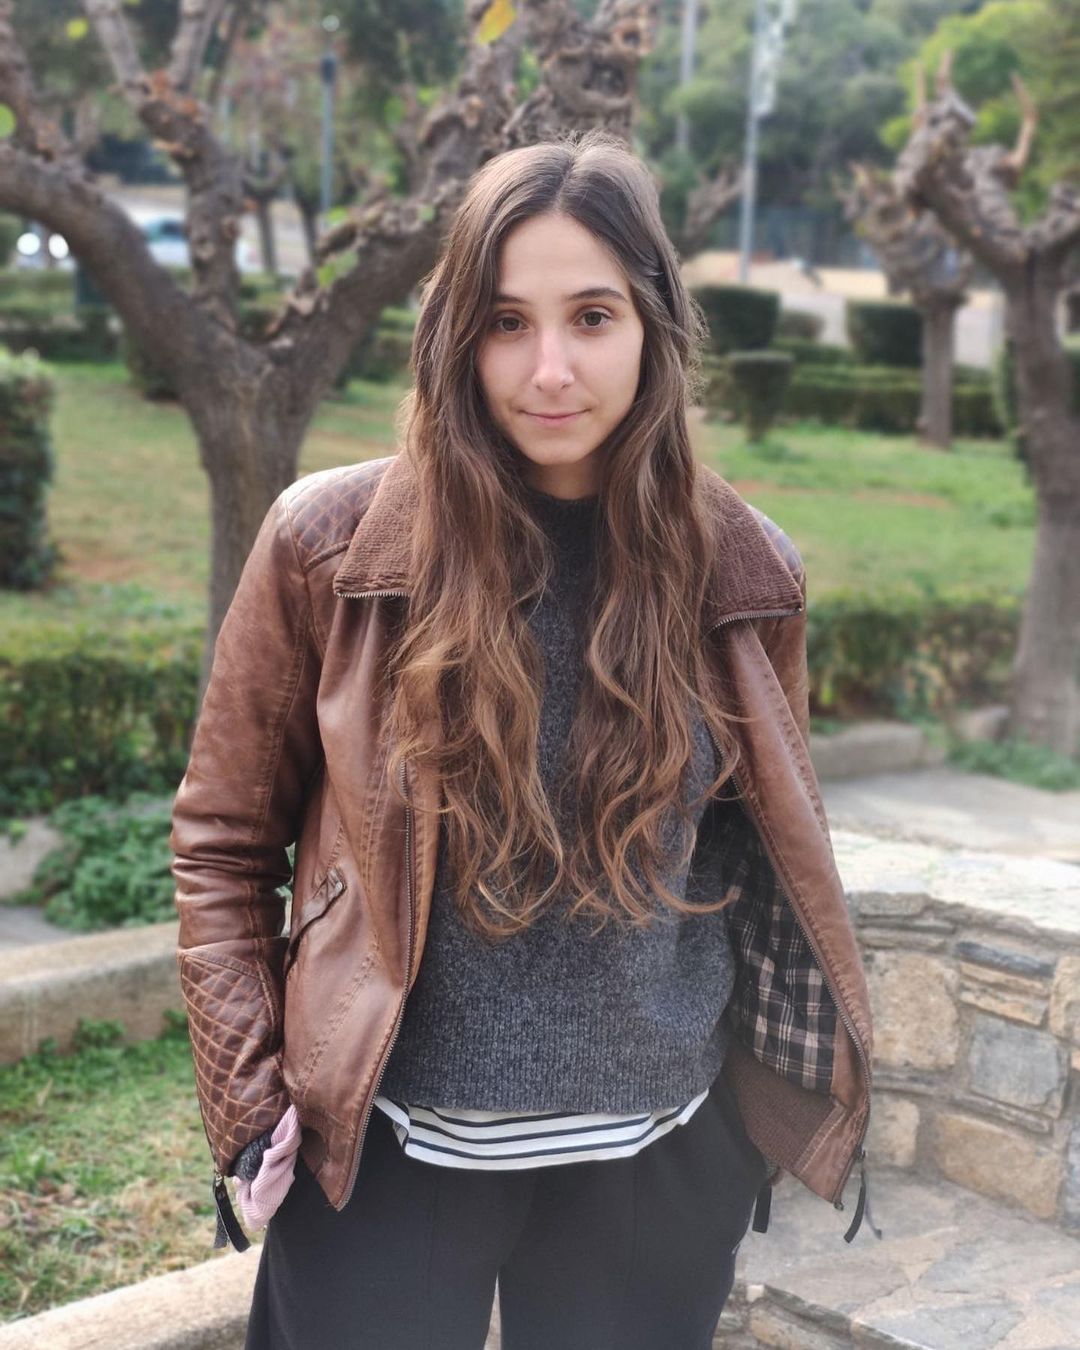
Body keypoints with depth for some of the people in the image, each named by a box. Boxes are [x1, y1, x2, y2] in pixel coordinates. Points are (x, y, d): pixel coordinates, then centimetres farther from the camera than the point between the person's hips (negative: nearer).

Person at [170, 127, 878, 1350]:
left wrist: (803, 1076, 10)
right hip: (385, 1152, -1)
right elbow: (222, 840, -1)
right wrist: (252, 1104, -5)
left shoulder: (740, 570, -5)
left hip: (658, 1157, 2)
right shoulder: (331, 543, -10)